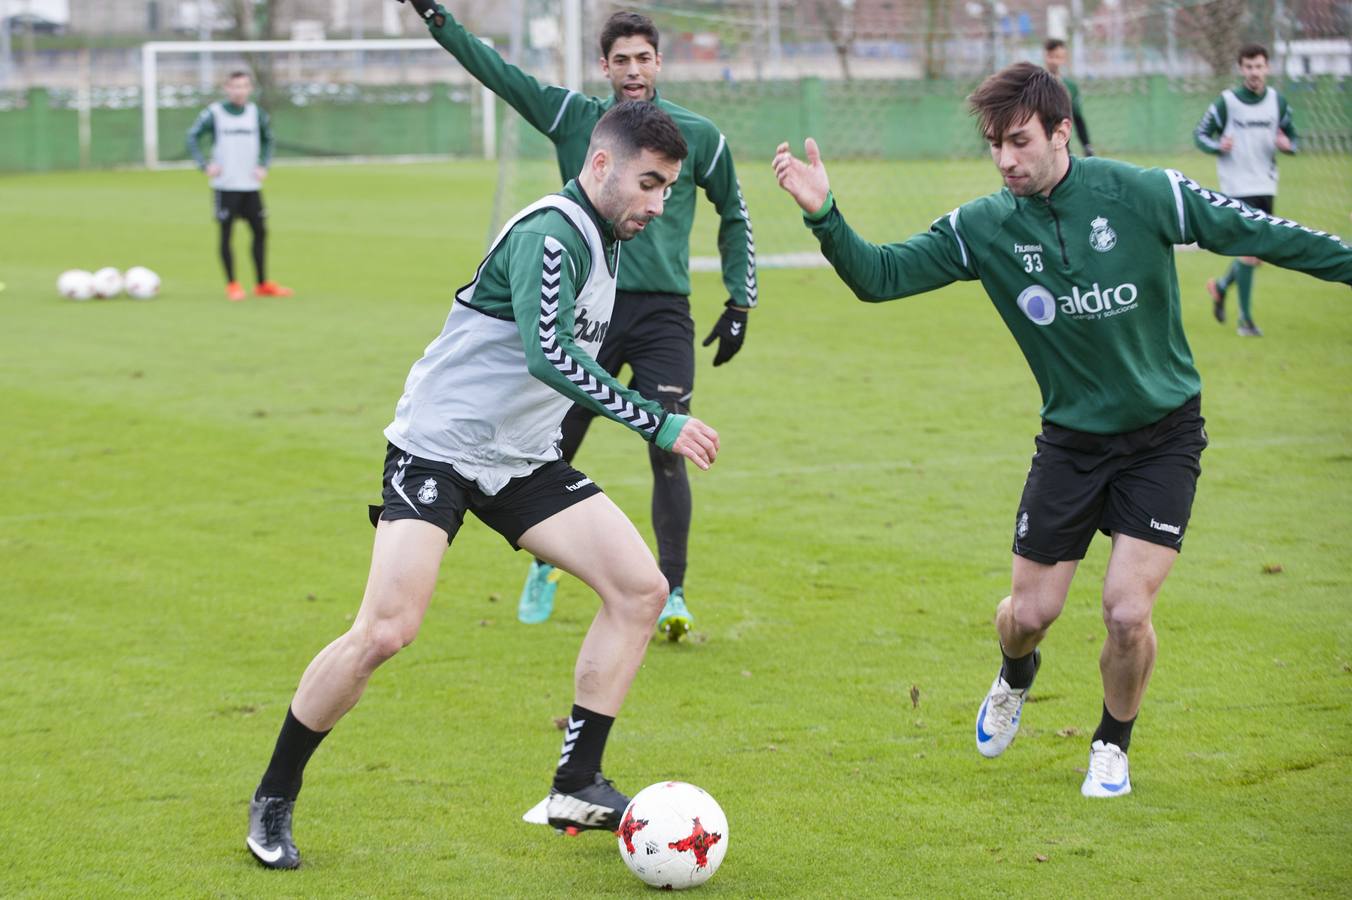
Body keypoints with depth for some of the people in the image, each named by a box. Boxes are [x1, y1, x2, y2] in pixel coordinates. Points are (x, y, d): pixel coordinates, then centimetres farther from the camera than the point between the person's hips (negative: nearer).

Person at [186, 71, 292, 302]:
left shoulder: (256, 113, 6)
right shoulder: (213, 113, -5)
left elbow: (268, 140, 19)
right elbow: (192, 137, -2)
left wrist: (263, 166, 6)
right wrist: (205, 165, -12)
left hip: (251, 185, 4)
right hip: (225, 186, -4)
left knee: (260, 231, 5)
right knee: (226, 233, -2)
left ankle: (262, 284, 15)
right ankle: (232, 285, 8)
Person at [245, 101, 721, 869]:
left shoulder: (606, 242, 10)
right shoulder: (550, 235, -20)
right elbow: (550, 357, -33)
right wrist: (659, 425, -31)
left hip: (524, 460, 9)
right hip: (438, 450, -9)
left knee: (642, 588, -6)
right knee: (386, 632, -17)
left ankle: (578, 787, 0)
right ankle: (275, 799, 2)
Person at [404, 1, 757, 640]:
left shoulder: (697, 136, 3)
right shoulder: (573, 118, 5)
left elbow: (734, 216, 14)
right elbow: (493, 70, 0)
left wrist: (739, 303, 9)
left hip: (663, 315, -1)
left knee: (668, 454, -10)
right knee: (555, 447, 7)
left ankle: (672, 594, -4)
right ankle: (544, 566, 30)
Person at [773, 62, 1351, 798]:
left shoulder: (1141, 195, -16)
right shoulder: (983, 228, -9)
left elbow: (1256, 233, -8)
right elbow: (879, 275, -9)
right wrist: (824, 216, -26)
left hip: (1163, 437, -2)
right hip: (1070, 439, 2)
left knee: (1127, 612, -12)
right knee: (1029, 612, 4)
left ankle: (1112, 745, 17)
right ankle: (1015, 680, 43)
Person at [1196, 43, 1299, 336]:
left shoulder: (1277, 101, 5)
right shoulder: (1226, 102, -6)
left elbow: (1292, 136, 14)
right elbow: (1200, 134, 0)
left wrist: (1287, 145, -10)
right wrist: (1218, 146, -21)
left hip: (1266, 186, 5)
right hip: (1238, 187, -5)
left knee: (1257, 256, 11)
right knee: (1249, 252, -12)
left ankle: (1221, 285, 39)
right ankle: (1245, 319, -3)